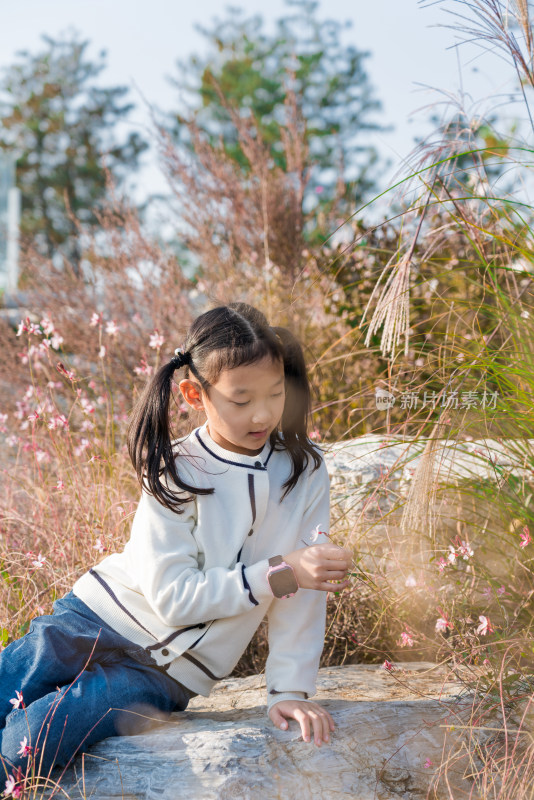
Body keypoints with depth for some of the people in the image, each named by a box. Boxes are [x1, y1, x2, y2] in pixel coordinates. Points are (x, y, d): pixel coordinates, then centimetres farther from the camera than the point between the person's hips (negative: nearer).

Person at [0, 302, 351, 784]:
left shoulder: (305, 473, -5)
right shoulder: (174, 474, -11)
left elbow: (304, 590, -2)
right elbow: (174, 595, -17)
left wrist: (290, 690, -10)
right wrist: (278, 573, -23)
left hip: (167, 671, 0)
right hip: (99, 619, 0)